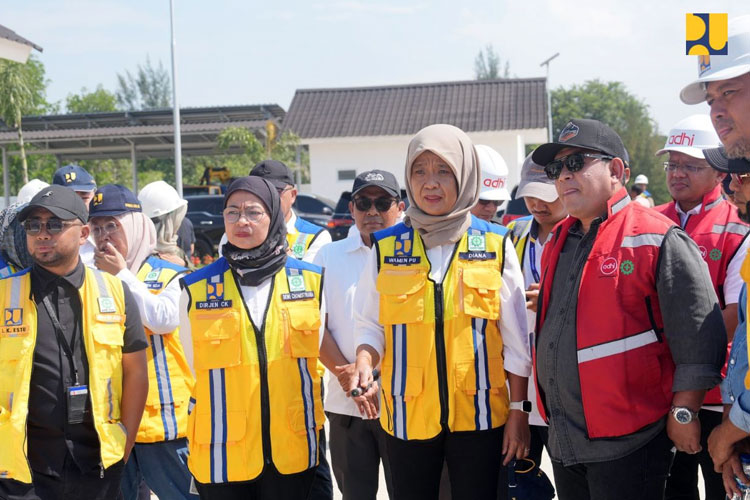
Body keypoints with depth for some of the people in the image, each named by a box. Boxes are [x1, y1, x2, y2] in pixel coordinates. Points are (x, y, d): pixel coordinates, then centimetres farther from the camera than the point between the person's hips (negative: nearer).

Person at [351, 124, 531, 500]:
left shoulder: (496, 246, 0)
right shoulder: (386, 247, 2)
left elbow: (517, 339, 2)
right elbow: (370, 325, 7)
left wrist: (519, 411, 0)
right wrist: (364, 365, -13)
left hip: (480, 415, -1)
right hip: (407, 416, 1)